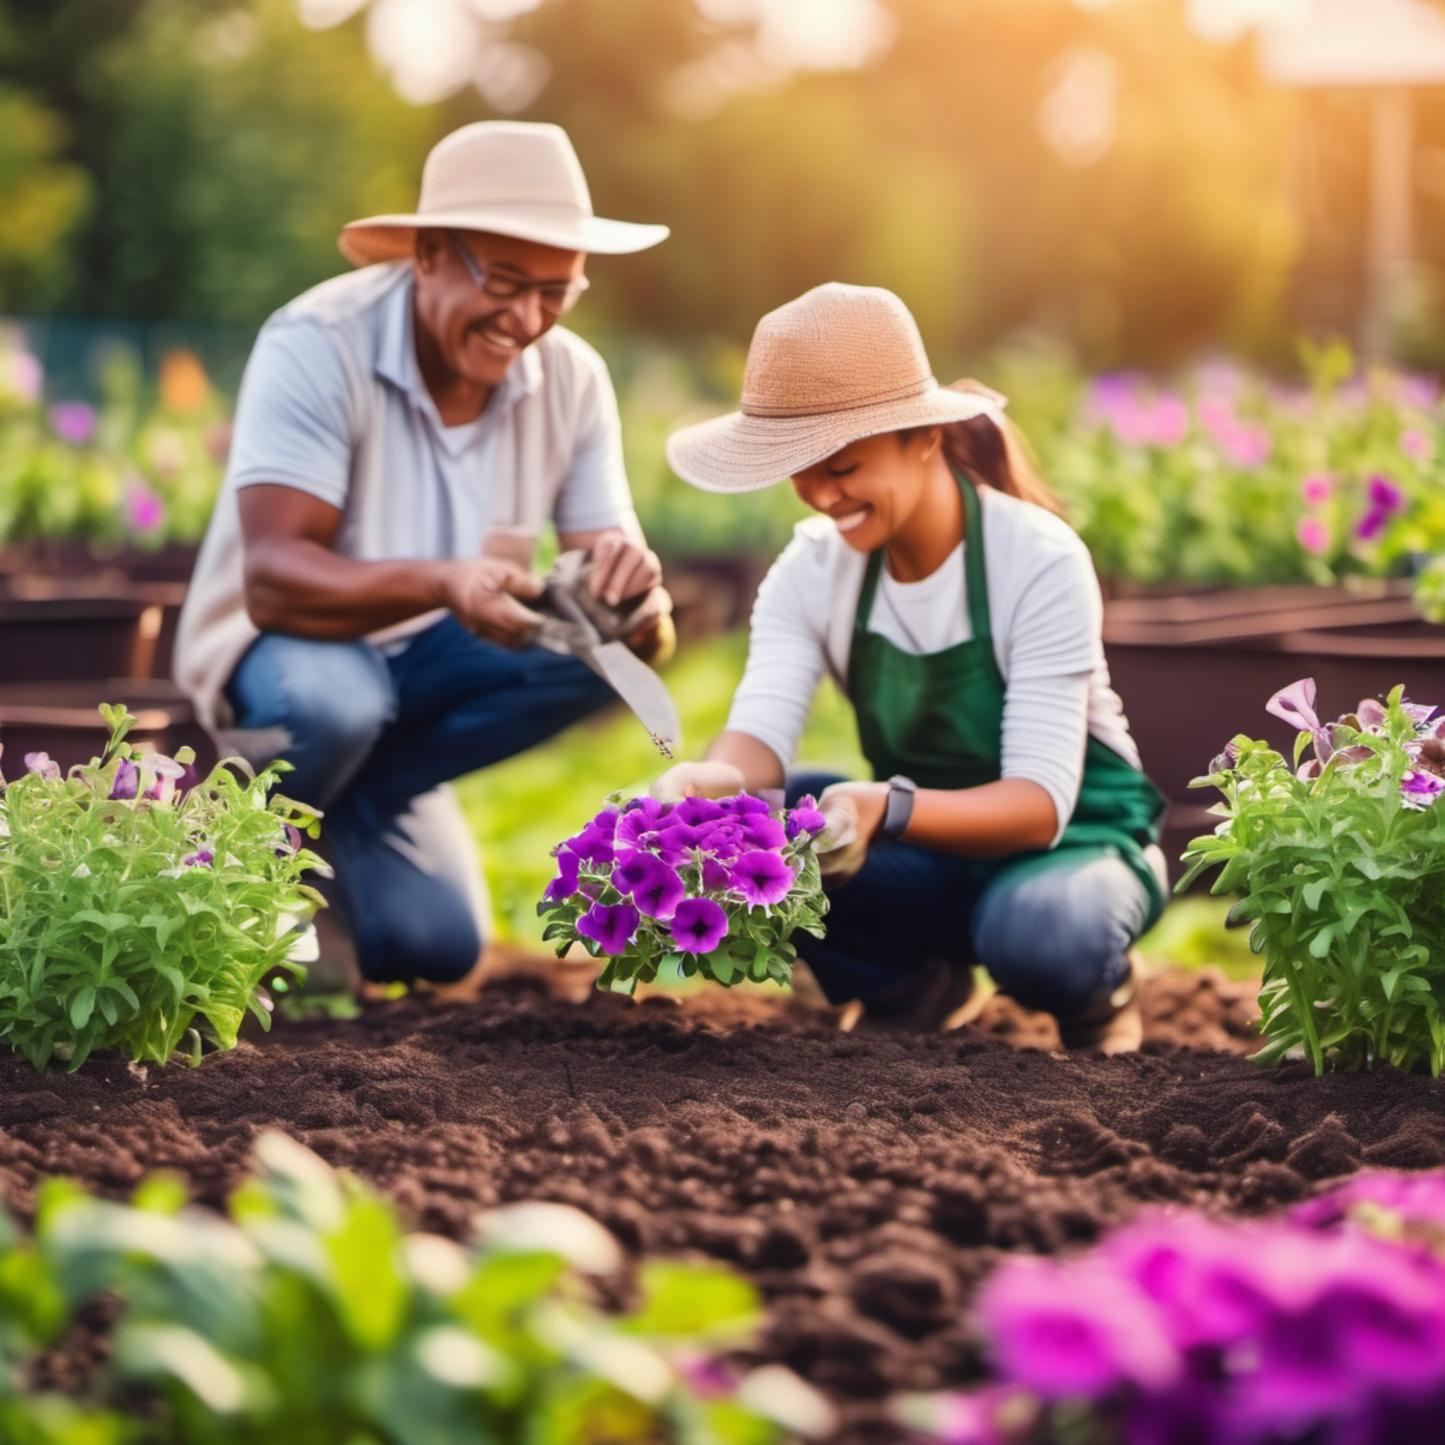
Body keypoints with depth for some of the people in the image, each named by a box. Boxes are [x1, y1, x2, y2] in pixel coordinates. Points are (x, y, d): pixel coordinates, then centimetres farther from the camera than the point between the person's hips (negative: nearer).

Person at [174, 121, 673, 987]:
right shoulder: (320, 346, -25)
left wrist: (632, 587, -42)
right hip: (286, 650, -3)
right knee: (332, 701, -37)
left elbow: (613, 554, -15)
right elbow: (272, 577, -35)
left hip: (426, 658, 3)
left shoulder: (573, 378, -11)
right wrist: (442, 582, -53)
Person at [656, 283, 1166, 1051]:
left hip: (1074, 839, -4)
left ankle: (1098, 995, -1)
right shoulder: (814, 570, -7)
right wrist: (714, 779, -47)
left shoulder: (1039, 562, -22)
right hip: (929, 853, 5)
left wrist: (888, 809, -49)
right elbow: (760, 730, -21)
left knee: (1037, 931, -41)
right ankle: (914, 986, 4)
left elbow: (1040, 802, -29)